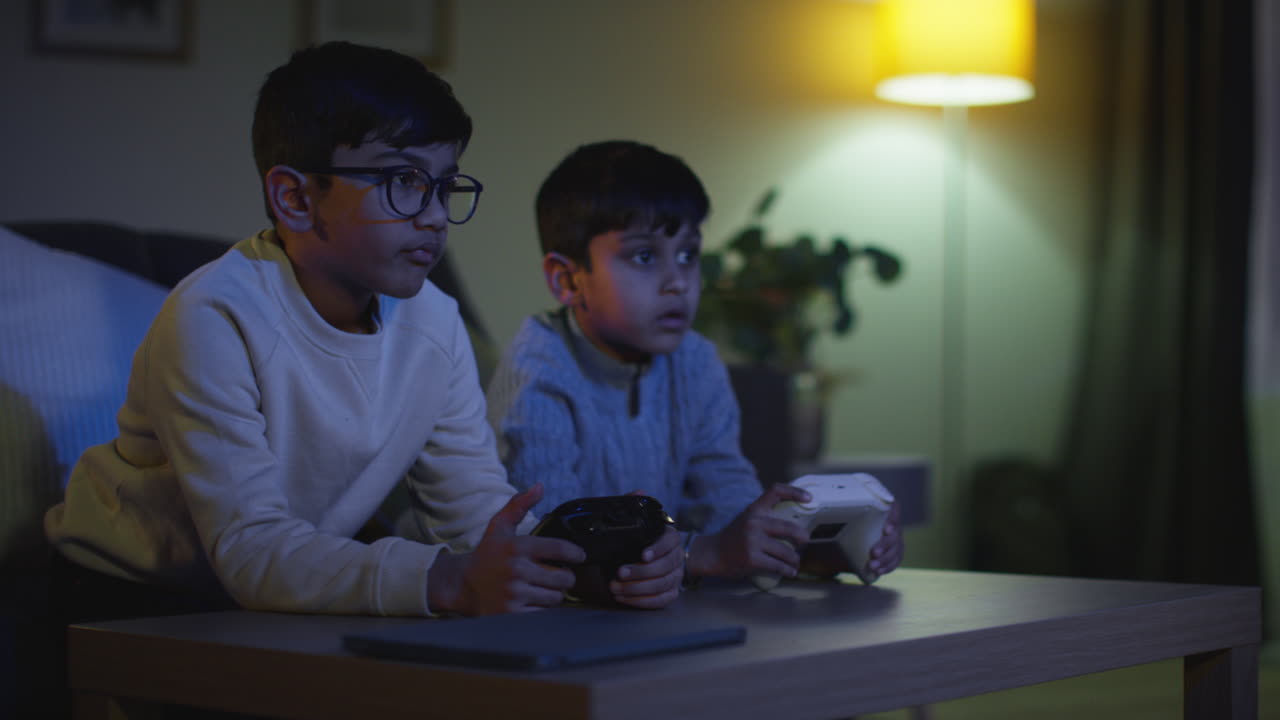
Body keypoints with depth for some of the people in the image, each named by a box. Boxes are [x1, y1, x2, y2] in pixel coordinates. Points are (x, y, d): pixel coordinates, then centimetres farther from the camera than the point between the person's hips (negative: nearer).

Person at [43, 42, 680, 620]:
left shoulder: (432, 321, -4)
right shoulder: (215, 319, -26)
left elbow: (473, 496, -4)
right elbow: (247, 548, -33)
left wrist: (590, 560, -26)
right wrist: (449, 581, -47)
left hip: (299, 588, 6)